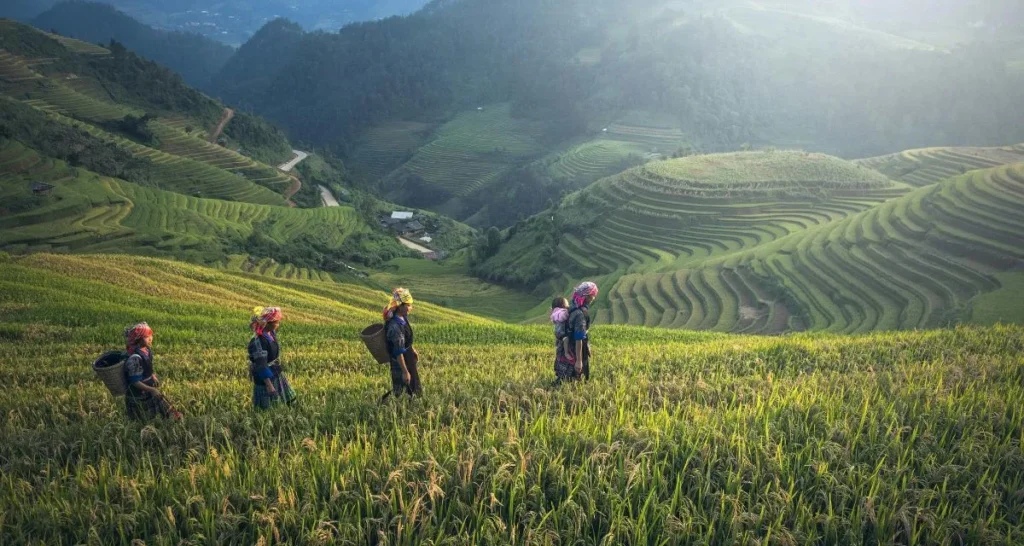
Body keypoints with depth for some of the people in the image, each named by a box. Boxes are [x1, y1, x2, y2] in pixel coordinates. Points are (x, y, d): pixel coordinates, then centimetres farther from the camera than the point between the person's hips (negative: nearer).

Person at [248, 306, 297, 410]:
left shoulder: (271, 333, -2)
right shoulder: (258, 341, -27)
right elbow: (261, 366, -28)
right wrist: (269, 385, -30)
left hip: (277, 374, 9)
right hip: (265, 378, -9)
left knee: (291, 401, 17)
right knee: (266, 408, 4)